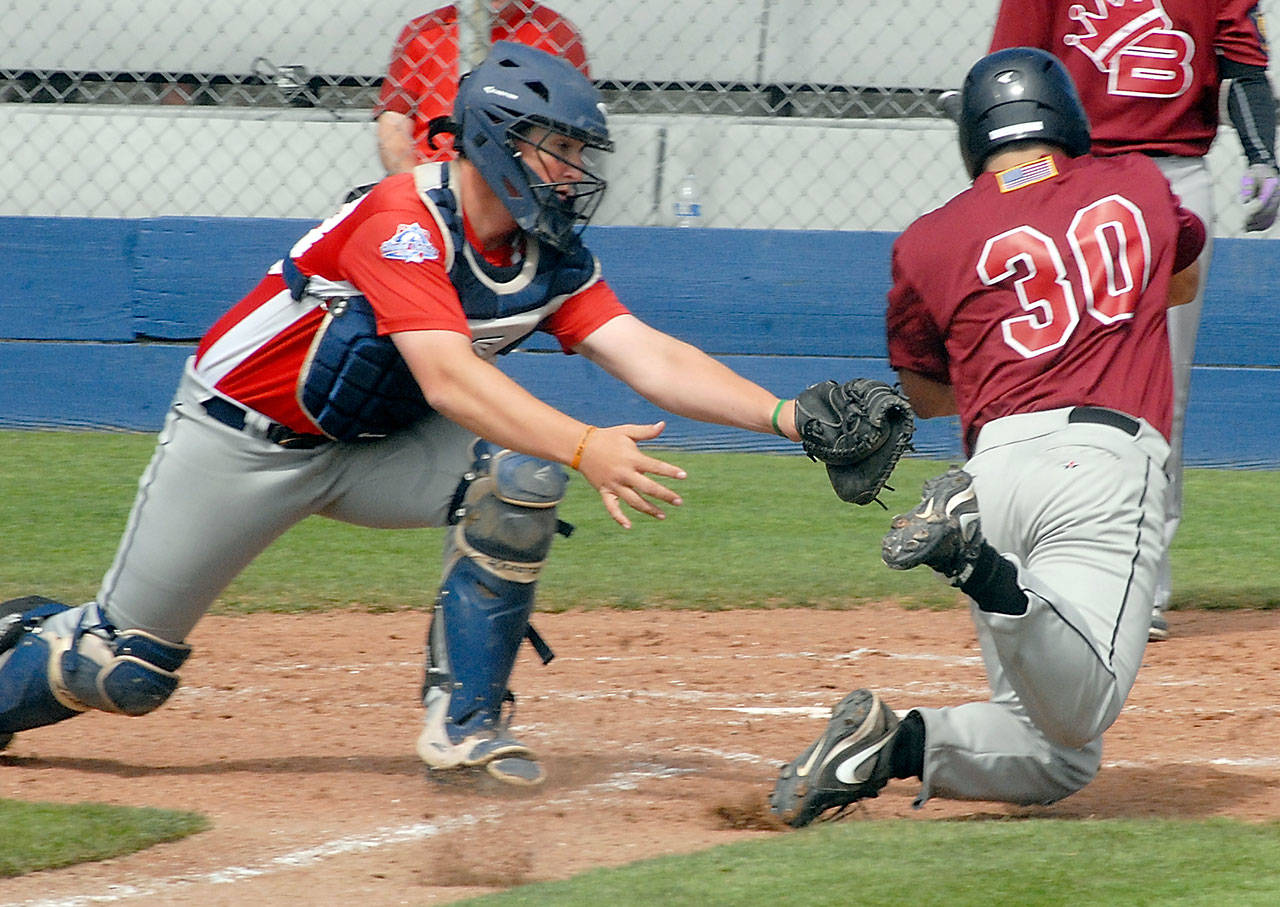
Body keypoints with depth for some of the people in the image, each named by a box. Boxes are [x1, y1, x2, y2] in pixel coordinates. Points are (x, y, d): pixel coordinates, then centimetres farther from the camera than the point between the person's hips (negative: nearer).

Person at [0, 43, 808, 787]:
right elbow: (448, 377, -42)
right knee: (128, 671, -3)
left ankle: (464, 718, -13)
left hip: (375, 447, 6)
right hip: (241, 442, -6)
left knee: (521, 472, -22)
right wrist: (583, 448, -54)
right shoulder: (406, 222, -30)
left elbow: (650, 358, -16)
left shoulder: (552, 259, -8)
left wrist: (781, 415, -31)